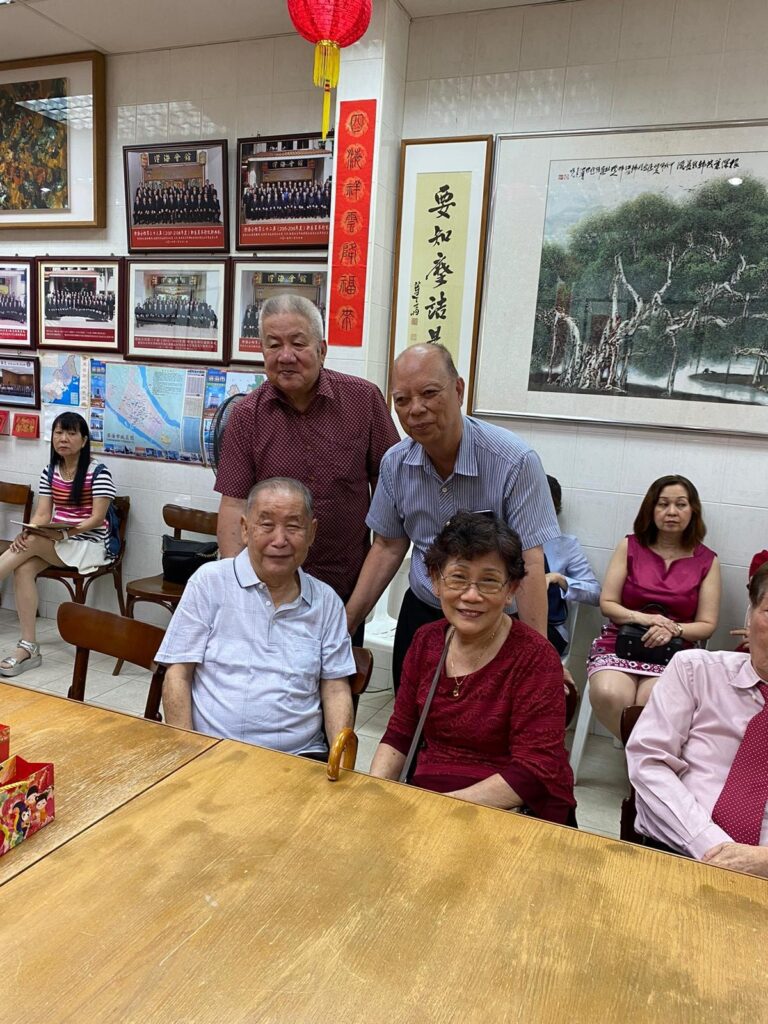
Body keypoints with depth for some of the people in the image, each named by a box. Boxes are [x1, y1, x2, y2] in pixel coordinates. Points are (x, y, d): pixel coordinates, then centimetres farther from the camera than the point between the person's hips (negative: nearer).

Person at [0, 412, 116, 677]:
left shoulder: (98, 473, -9)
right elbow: (42, 514, 2)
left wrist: (64, 534, -27)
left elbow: (97, 518, -13)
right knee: (24, 568, -25)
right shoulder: (49, 473, 9)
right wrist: (27, 531, -21)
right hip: (55, 542, 5)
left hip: (89, 545, -5)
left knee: (32, 544, -30)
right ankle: (28, 646, -23)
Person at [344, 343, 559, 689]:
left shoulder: (515, 462, -21)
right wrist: (345, 622, 1)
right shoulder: (395, 464, -6)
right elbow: (388, 547, 4)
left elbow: (530, 564, -22)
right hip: (419, 614, 4)